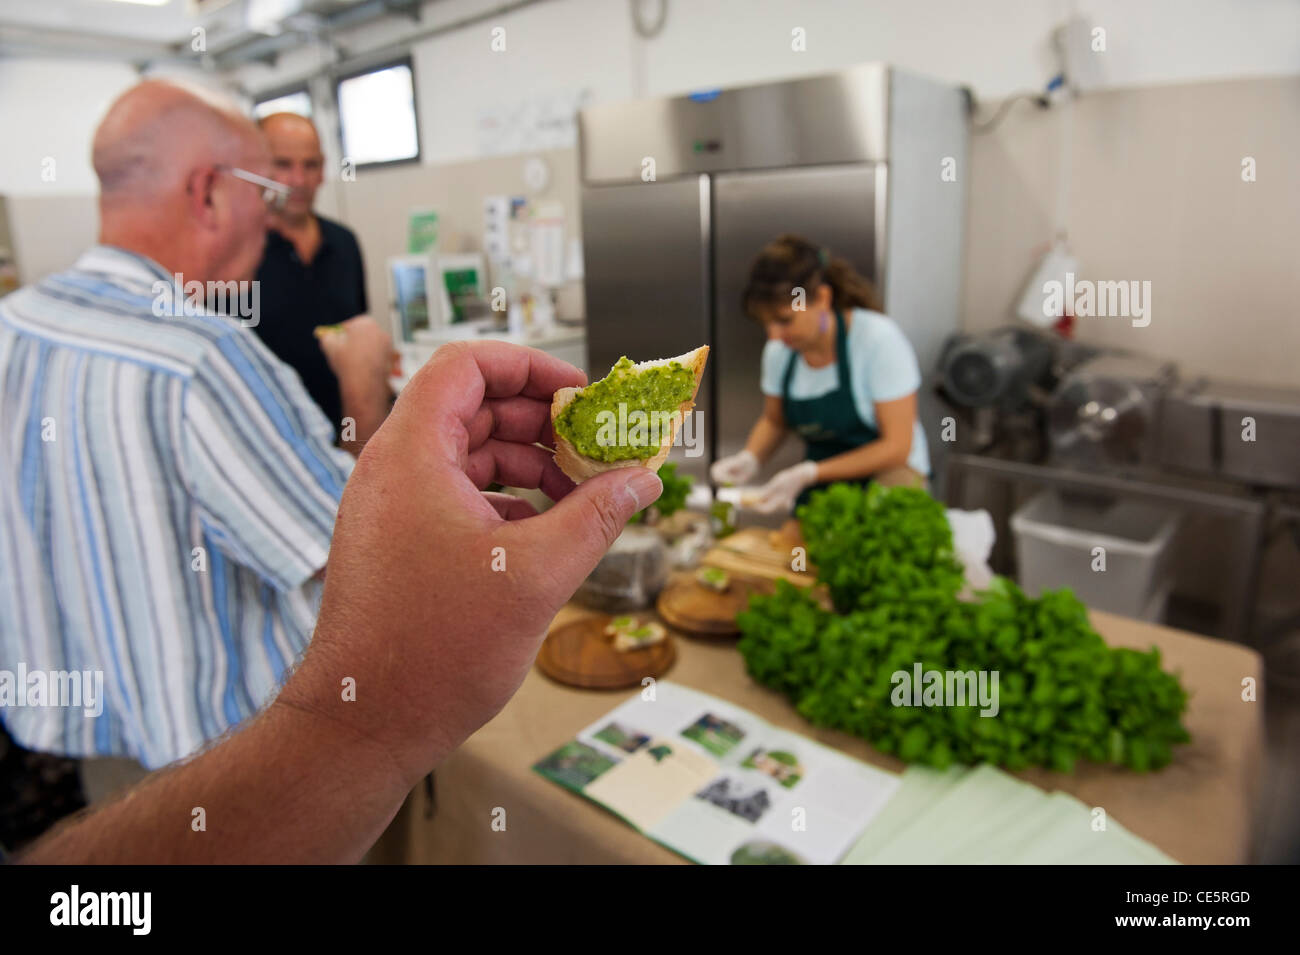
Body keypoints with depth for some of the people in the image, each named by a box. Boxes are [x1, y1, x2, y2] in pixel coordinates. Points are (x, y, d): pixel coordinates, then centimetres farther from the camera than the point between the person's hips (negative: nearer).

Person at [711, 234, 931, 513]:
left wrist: (809, 473, -24)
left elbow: (896, 447, -17)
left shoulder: (879, 339, -19)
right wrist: (750, 457, -9)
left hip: (886, 471, -5)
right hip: (821, 481, 5)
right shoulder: (778, 351, -5)